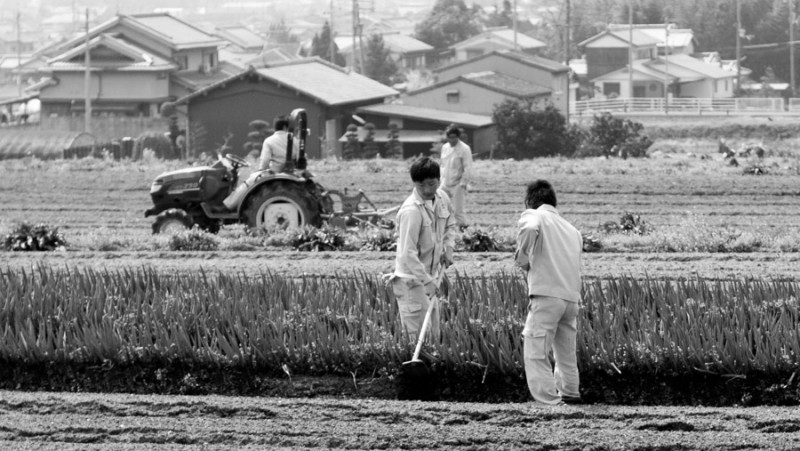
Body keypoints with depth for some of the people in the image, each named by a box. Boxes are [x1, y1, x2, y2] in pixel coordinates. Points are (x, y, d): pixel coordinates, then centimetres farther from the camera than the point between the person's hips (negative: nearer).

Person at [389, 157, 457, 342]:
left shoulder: (442, 198, 1)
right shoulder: (411, 211, -23)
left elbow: (450, 225, 22)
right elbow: (408, 254, -25)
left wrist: (448, 249, 5)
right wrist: (428, 281, -27)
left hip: (430, 278, 8)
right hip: (411, 280, -8)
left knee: (434, 335, 14)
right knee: (418, 337, -11)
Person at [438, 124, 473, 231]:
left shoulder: (464, 149, -10)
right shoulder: (445, 147, 9)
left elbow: (467, 169, -12)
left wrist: (463, 184, -15)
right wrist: (442, 180, 11)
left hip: (458, 185, -6)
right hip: (445, 185, 6)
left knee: (458, 211, -7)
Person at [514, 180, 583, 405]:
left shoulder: (533, 216, 2)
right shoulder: (572, 230, 23)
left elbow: (529, 229, -21)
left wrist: (522, 259, -9)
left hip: (547, 295, -7)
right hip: (572, 296, 7)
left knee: (535, 352, -5)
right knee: (566, 351, 22)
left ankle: (548, 400, -13)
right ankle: (570, 394, 32)